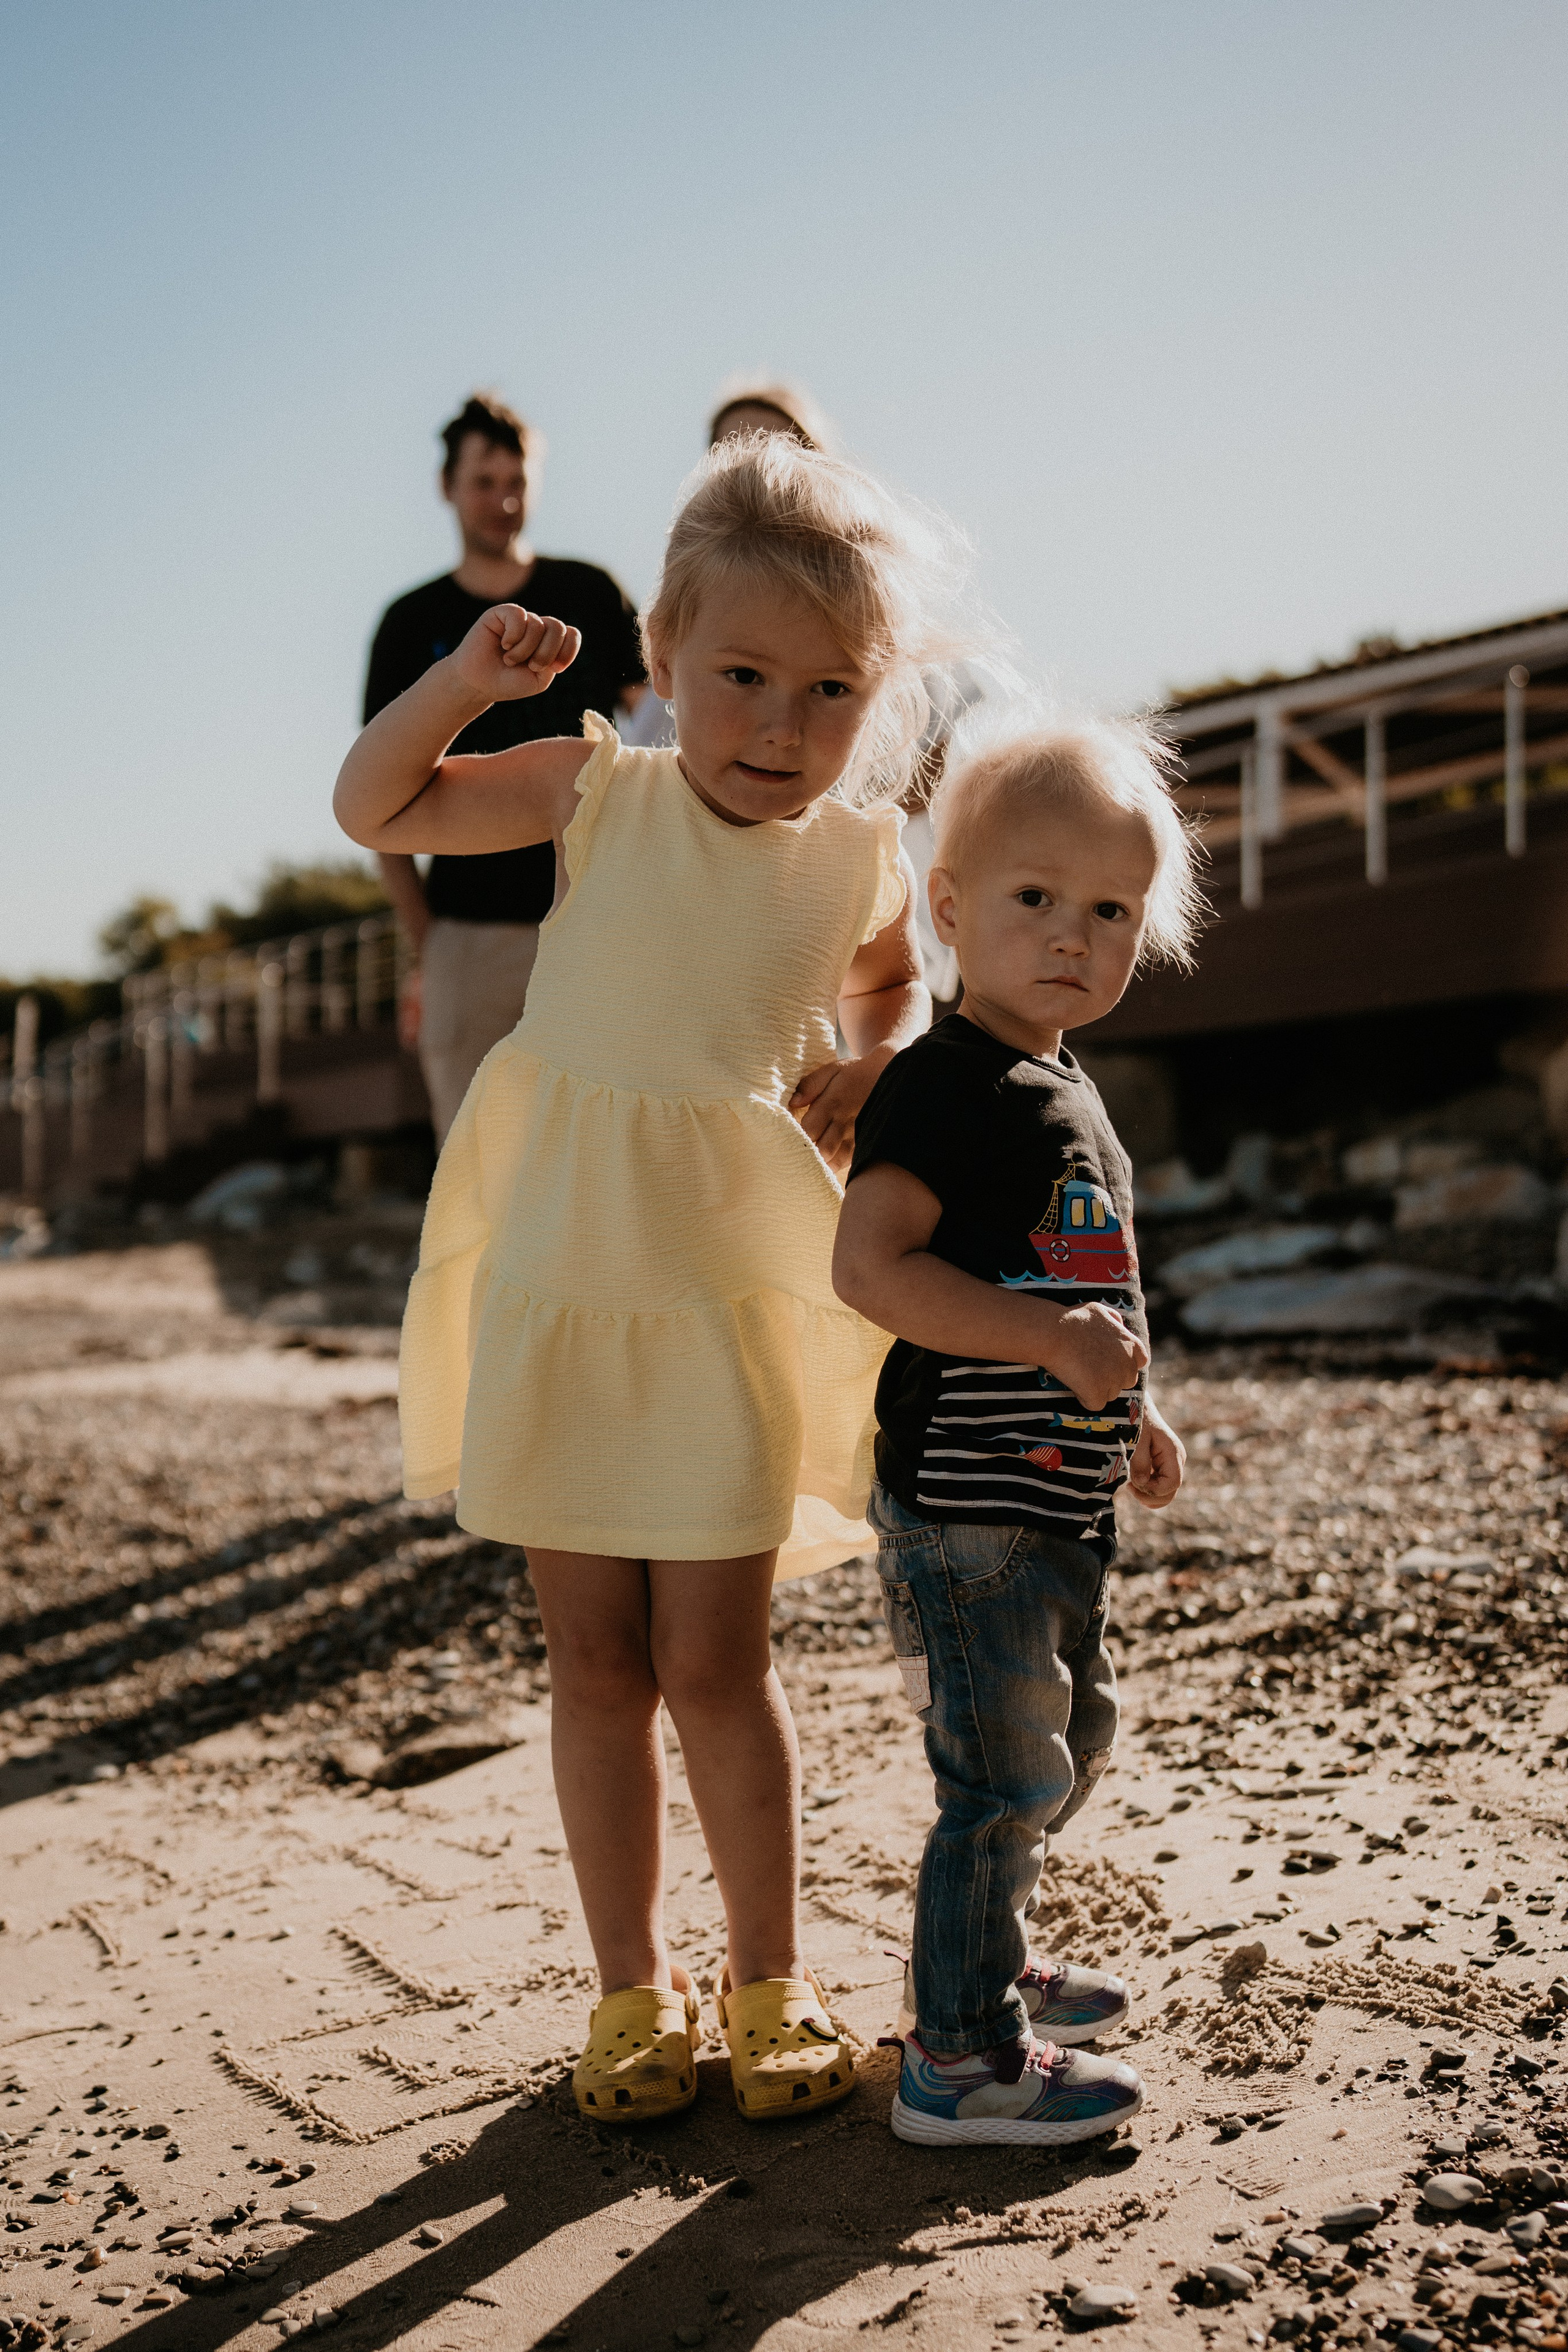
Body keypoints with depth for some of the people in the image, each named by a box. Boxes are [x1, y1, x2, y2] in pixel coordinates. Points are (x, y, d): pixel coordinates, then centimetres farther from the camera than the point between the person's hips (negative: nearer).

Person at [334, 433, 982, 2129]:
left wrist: (861, 1077, 2)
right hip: (556, 1274, 1)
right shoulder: (599, 793, -3)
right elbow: (373, 808, 5)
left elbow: (895, 990, 22)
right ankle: (632, 1990, 25)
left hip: (727, 1283, -1)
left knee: (712, 1666, 1)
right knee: (595, 1662, 8)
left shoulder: (860, 858, -1)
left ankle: (770, 1984, 22)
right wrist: (468, 677, -10)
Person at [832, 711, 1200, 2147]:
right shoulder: (945, 1086, -17)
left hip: (1055, 1500, 10)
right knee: (1006, 1774, -3)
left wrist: (1129, 1414, 19)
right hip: (965, 1502, -10)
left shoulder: (1065, 1093, 13)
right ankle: (960, 2057, 13)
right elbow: (869, 1265, -27)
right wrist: (1055, 1340, -29)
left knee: (1072, 1737, 23)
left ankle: (984, 1965, 41)